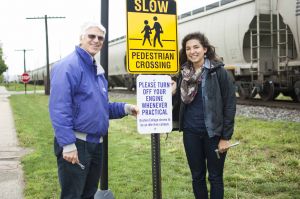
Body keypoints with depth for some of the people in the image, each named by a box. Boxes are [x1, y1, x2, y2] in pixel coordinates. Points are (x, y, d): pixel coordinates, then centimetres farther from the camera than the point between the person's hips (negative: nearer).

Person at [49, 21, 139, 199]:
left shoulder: (98, 70, 15)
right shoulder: (68, 66, -14)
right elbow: (59, 109, -22)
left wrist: (125, 108, 5)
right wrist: (68, 144, -26)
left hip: (96, 143, 9)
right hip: (75, 144, -9)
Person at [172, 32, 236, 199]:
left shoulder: (219, 72, -9)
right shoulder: (184, 74, 5)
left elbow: (230, 105, -10)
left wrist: (226, 137, -12)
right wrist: (172, 93, -8)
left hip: (213, 133, -4)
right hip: (191, 133, 5)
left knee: (215, 177, 8)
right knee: (197, 176, 14)